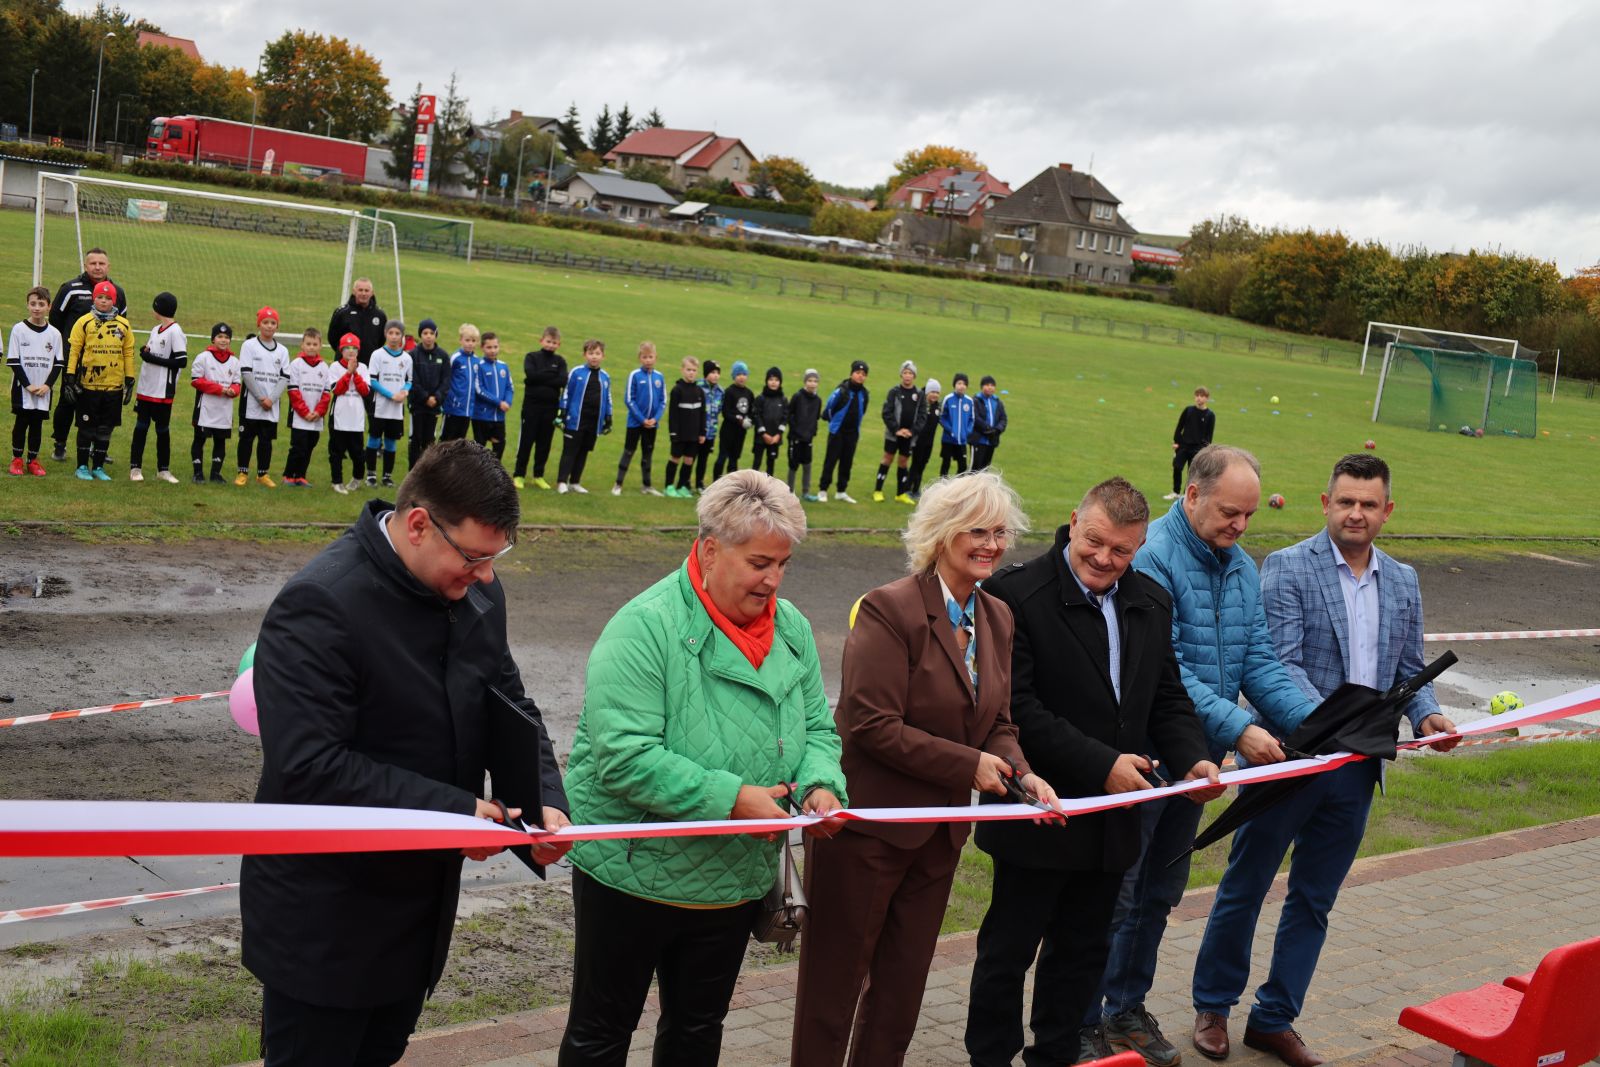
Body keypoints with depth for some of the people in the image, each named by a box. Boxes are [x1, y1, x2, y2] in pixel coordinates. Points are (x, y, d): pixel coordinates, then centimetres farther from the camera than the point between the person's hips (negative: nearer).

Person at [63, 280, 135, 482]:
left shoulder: (123, 325, 6)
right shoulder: (84, 322, -2)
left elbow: (128, 354, 10)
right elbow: (73, 350, -1)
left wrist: (129, 381, 7)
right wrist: (70, 377, -6)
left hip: (114, 387, 2)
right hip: (87, 385, -2)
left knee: (105, 429, 8)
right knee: (86, 428, 4)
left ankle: (98, 467, 18)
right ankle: (82, 467, 14)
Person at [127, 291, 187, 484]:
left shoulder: (175, 332, -11)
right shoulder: (155, 330, 13)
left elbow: (181, 362, -17)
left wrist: (152, 358, -15)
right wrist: (145, 352, 2)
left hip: (163, 391, -7)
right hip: (145, 388, 7)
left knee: (163, 430, 3)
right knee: (140, 427, 6)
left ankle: (163, 469, 14)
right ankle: (135, 467, 11)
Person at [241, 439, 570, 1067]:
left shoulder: (477, 592, 0)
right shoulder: (318, 607, -24)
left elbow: (510, 705, 9)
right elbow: (310, 769, -29)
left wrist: (546, 799, -10)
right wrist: (453, 808, -27)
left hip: (423, 903, 7)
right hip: (322, 920, -7)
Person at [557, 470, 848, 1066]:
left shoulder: (791, 627, 1)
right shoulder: (645, 626, -21)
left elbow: (816, 727, 8)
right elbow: (623, 756, -28)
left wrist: (821, 783, -14)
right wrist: (729, 797, -29)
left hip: (737, 879, 6)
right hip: (634, 875, -6)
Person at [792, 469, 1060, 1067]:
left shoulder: (997, 618, 6)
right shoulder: (890, 609, -19)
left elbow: (997, 724, 10)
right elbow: (872, 725, -23)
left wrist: (1021, 774, -10)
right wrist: (968, 766, -19)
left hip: (941, 831, 7)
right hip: (867, 825, -7)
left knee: (904, 978, 19)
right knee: (836, 978, 6)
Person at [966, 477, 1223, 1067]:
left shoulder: (1151, 603, 7)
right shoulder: (1015, 594, -16)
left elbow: (1167, 699, 12)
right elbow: (1018, 708, -21)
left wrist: (1194, 759, -8)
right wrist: (1101, 764, -23)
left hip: (1112, 818, 7)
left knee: (1083, 949, 19)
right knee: (1009, 948, 7)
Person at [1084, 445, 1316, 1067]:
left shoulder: (1242, 568, 9)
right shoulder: (1152, 558, -18)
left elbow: (1257, 661, 7)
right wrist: (1237, 728, -28)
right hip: (1142, 757, -8)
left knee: (1159, 896, 18)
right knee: (1113, 897, 1)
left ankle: (1127, 1009, 32)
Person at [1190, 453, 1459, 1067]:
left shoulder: (1403, 583, 11)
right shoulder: (1287, 568, -8)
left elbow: (1409, 670, 15)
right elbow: (1280, 662, -16)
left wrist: (1426, 715, -6)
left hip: (1356, 768, 5)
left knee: (1314, 900, 13)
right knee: (1245, 888, 8)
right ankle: (1212, 1005, 25)